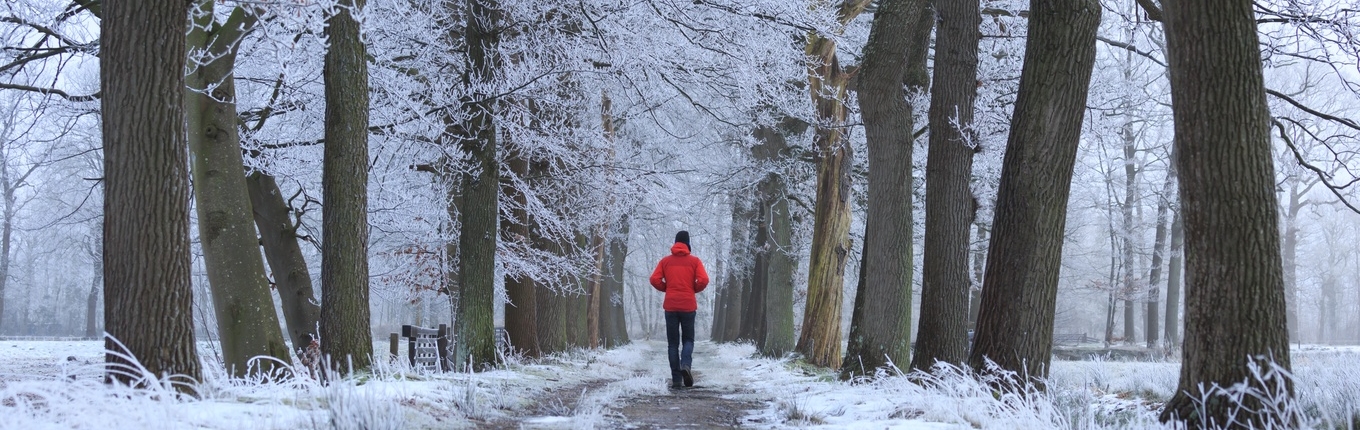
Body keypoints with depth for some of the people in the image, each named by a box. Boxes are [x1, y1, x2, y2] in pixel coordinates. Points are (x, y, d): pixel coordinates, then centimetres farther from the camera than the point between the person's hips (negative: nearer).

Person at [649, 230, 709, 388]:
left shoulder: (666, 261, 5)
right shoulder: (694, 261, 1)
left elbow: (654, 279, -4)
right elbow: (703, 280, -10)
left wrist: (667, 288, 12)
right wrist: (694, 289, 8)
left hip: (670, 306, 1)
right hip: (688, 306, -1)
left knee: (673, 343, 6)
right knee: (688, 339, 10)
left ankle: (676, 379, -1)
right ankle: (686, 364, -20)